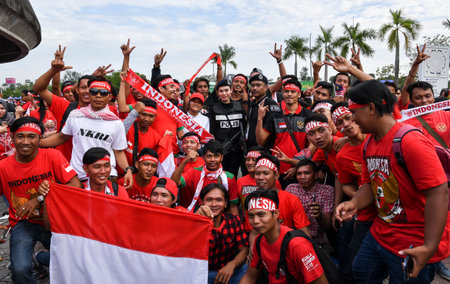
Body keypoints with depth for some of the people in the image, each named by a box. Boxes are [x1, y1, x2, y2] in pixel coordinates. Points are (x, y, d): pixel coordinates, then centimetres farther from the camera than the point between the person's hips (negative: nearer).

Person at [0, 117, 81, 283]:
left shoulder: (52, 156, -8)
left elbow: (76, 186, -15)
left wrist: (40, 199, -21)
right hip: (23, 223, 0)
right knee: (20, 270, -24)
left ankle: (41, 258, 16)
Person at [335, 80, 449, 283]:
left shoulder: (411, 141, -23)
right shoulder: (369, 144, 3)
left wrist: (430, 247, -28)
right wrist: (354, 204, -10)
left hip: (415, 248, -8)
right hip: (380, 234, 8)